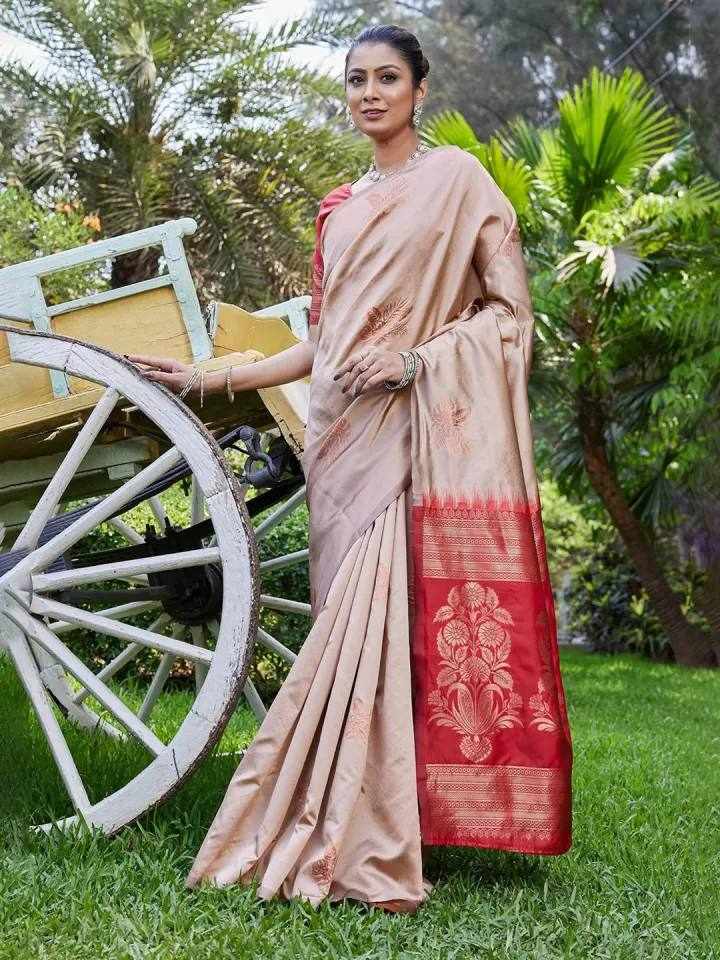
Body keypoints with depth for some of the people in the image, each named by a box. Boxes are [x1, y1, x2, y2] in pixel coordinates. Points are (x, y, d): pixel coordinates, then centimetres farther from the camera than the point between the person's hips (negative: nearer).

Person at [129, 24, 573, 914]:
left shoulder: (457, 176, 3)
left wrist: (414, 356, -14)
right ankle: (357, 839, 4)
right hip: (345, 432, 6)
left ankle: (365, 843, -10)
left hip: (424, 429, -5)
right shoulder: (338, 208, 20)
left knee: (393, 616, -12)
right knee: (357, 620, 1)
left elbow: (509, 312, -1)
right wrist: (210, 377, 16)